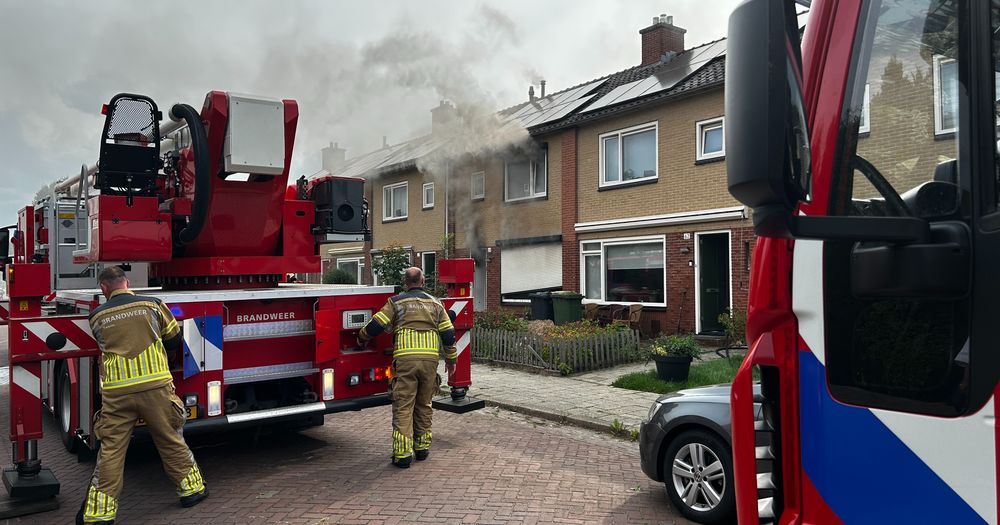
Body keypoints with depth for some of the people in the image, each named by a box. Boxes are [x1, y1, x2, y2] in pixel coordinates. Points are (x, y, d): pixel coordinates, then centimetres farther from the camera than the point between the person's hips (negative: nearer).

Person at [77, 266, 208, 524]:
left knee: (111, 449, 8)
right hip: (155, 385, 0)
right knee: (171, 440, 12)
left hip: (116, 391, 1)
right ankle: (191, 488, 22)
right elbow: (175, 339, 11)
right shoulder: (153, 304, 3)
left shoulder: (97, 316, 7)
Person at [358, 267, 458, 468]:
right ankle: (422, 447, 24)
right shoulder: (435, 303, 14)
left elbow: (376, 325, 3)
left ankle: (403, 453, -4)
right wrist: (451, 359, 23)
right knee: (424, 405, 16)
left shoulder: (396, 302, 7)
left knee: (403, 406, 0)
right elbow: (448, 333, 12)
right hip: (430, 359, 3)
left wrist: (362, 338, 24)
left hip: (405, 358, -3)